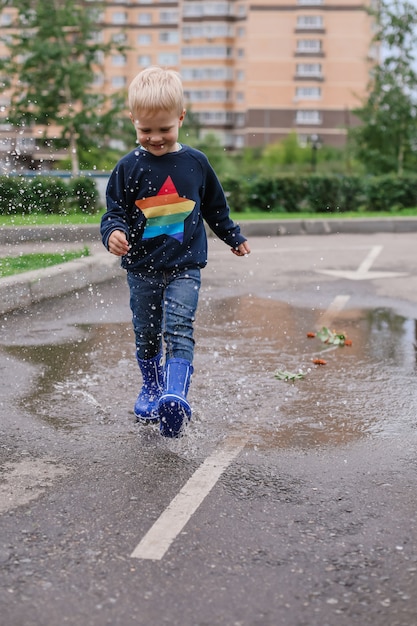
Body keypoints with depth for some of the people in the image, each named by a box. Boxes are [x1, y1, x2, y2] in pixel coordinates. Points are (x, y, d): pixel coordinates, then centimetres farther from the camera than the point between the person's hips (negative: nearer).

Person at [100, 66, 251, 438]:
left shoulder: (195, 163, 1)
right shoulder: (129, 167, -3)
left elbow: (216, 207, 15)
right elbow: (115, 211, -2)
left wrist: (234, 238, 26)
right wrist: (114, 233, -24)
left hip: (185, 266, -1)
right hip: (142, 268, 1)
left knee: (178, 329, -17)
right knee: (146, 335, 13)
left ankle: (176, 396, -27)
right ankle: (151, 389, 33)